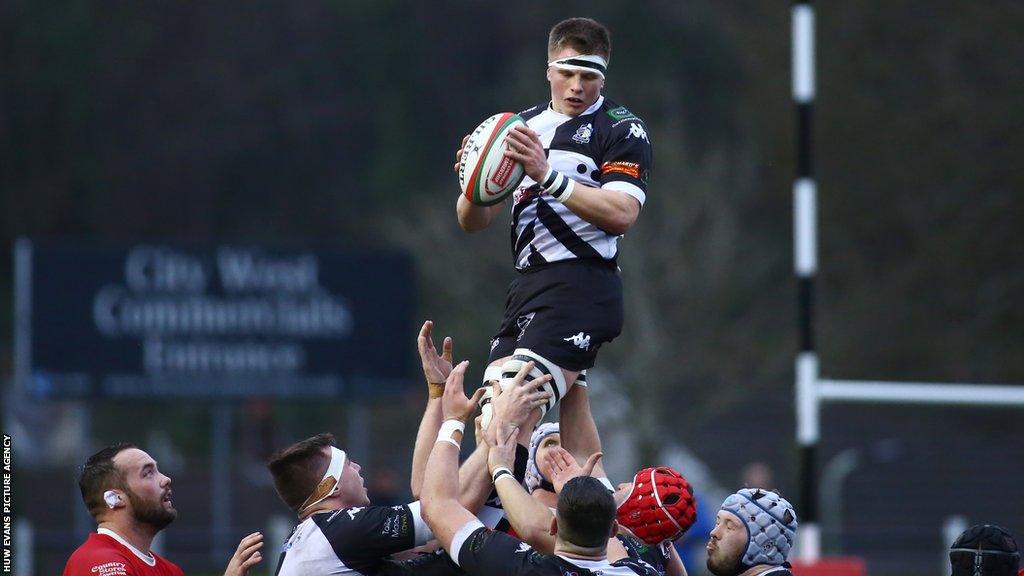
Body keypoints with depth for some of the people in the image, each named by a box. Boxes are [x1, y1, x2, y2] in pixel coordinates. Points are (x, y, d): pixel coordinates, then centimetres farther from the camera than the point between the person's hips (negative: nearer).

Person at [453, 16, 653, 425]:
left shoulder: (623, 129, 0)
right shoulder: (524, 127, 20)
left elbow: (621, 214, -16)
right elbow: (474, 222, 16)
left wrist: (548, 176, -24)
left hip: (582, 288, -8)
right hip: (527, 288, 8)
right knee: (491, 420, -3)